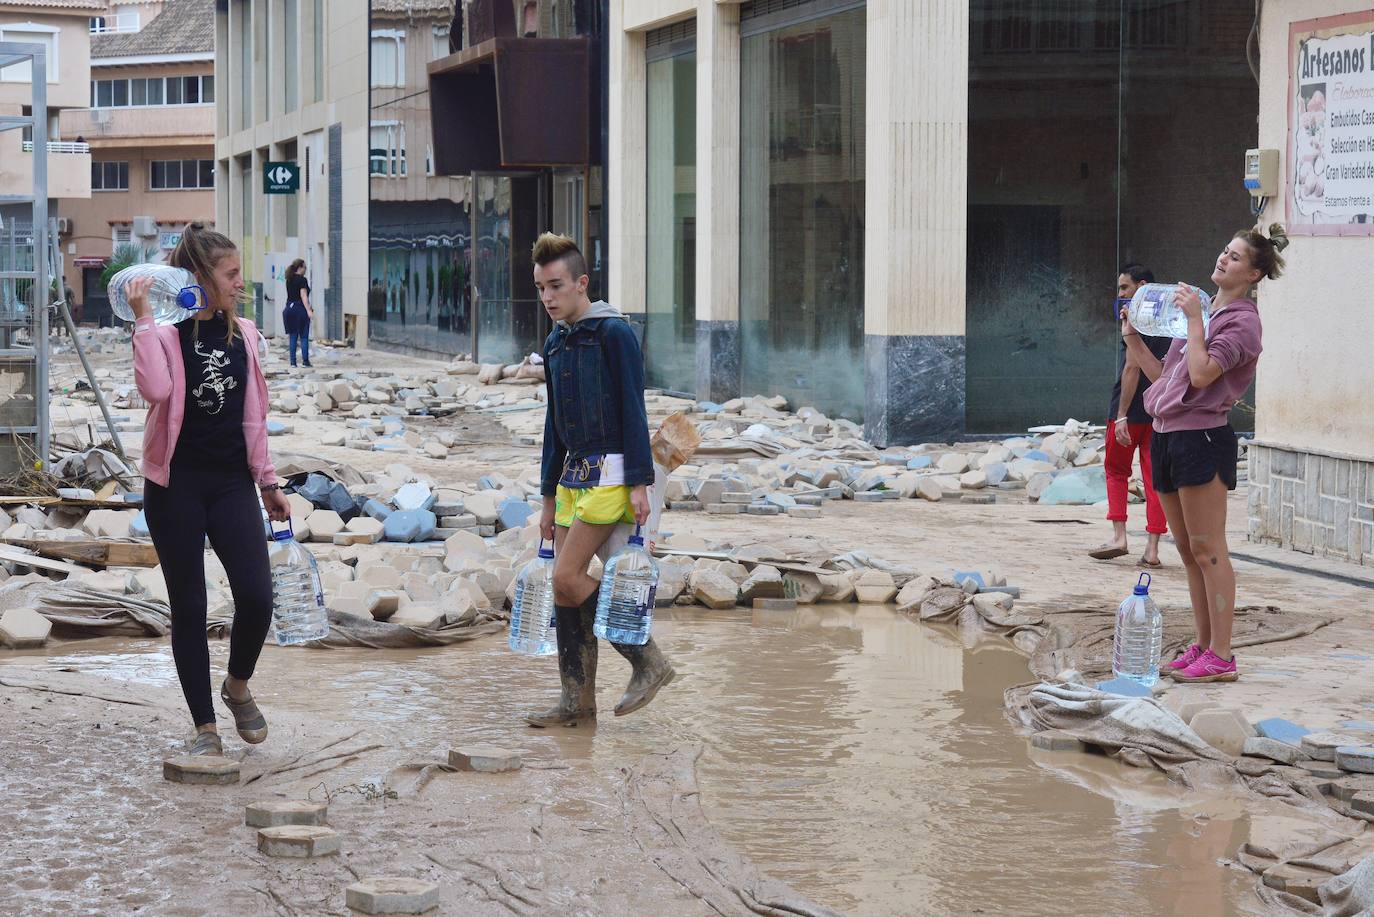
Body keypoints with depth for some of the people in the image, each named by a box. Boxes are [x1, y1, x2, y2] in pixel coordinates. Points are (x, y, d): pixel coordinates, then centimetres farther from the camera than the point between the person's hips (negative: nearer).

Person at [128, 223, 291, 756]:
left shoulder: (242, 333, 8)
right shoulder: (164, 333, -6)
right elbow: (155, 388, -27)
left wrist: (267, 481, 15)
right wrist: (144, 318, -24)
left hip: (231, 482, 3)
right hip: (176, 486, -3)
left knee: (256, 597, -10)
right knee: (188, 608, 2)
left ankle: (238, 687, 19)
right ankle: (204, 726, 13)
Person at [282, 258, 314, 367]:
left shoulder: (289, 280, 12)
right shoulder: (302, 280, -9)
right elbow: (303, 296, -16)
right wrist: (309, 310, -19)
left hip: (290, 308, 6)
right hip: (300, 309, -6)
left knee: (293, 337, 8)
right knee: (304, 337, -1)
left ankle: (293, 361, 6)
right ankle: (305, 360, -3)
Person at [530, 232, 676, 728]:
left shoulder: (614, 333, -9)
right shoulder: (555, 344, 15)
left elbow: (633, 409, -13)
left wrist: (640, 482, -18)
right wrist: (549, 496, 19)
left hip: (610, 473, -8)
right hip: (573, 474, 8)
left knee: (567, 580, -14)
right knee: (564, 587, 4)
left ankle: (647, 659, -2)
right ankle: (577, 700, 9)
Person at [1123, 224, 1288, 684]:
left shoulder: (1241, 321, -7)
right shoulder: (1204, 312, 19)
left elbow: (1202, 374, -20)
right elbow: (1164, 376, 21)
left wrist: (1194, 318, -15)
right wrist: (1134, 339, 11)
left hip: (1201, 437, -9)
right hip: (1167, 436, 9)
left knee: (1207, 550, -8)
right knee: (1188, 551, 12)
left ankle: (1221, 657, -6)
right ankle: (1203, 646, 18)